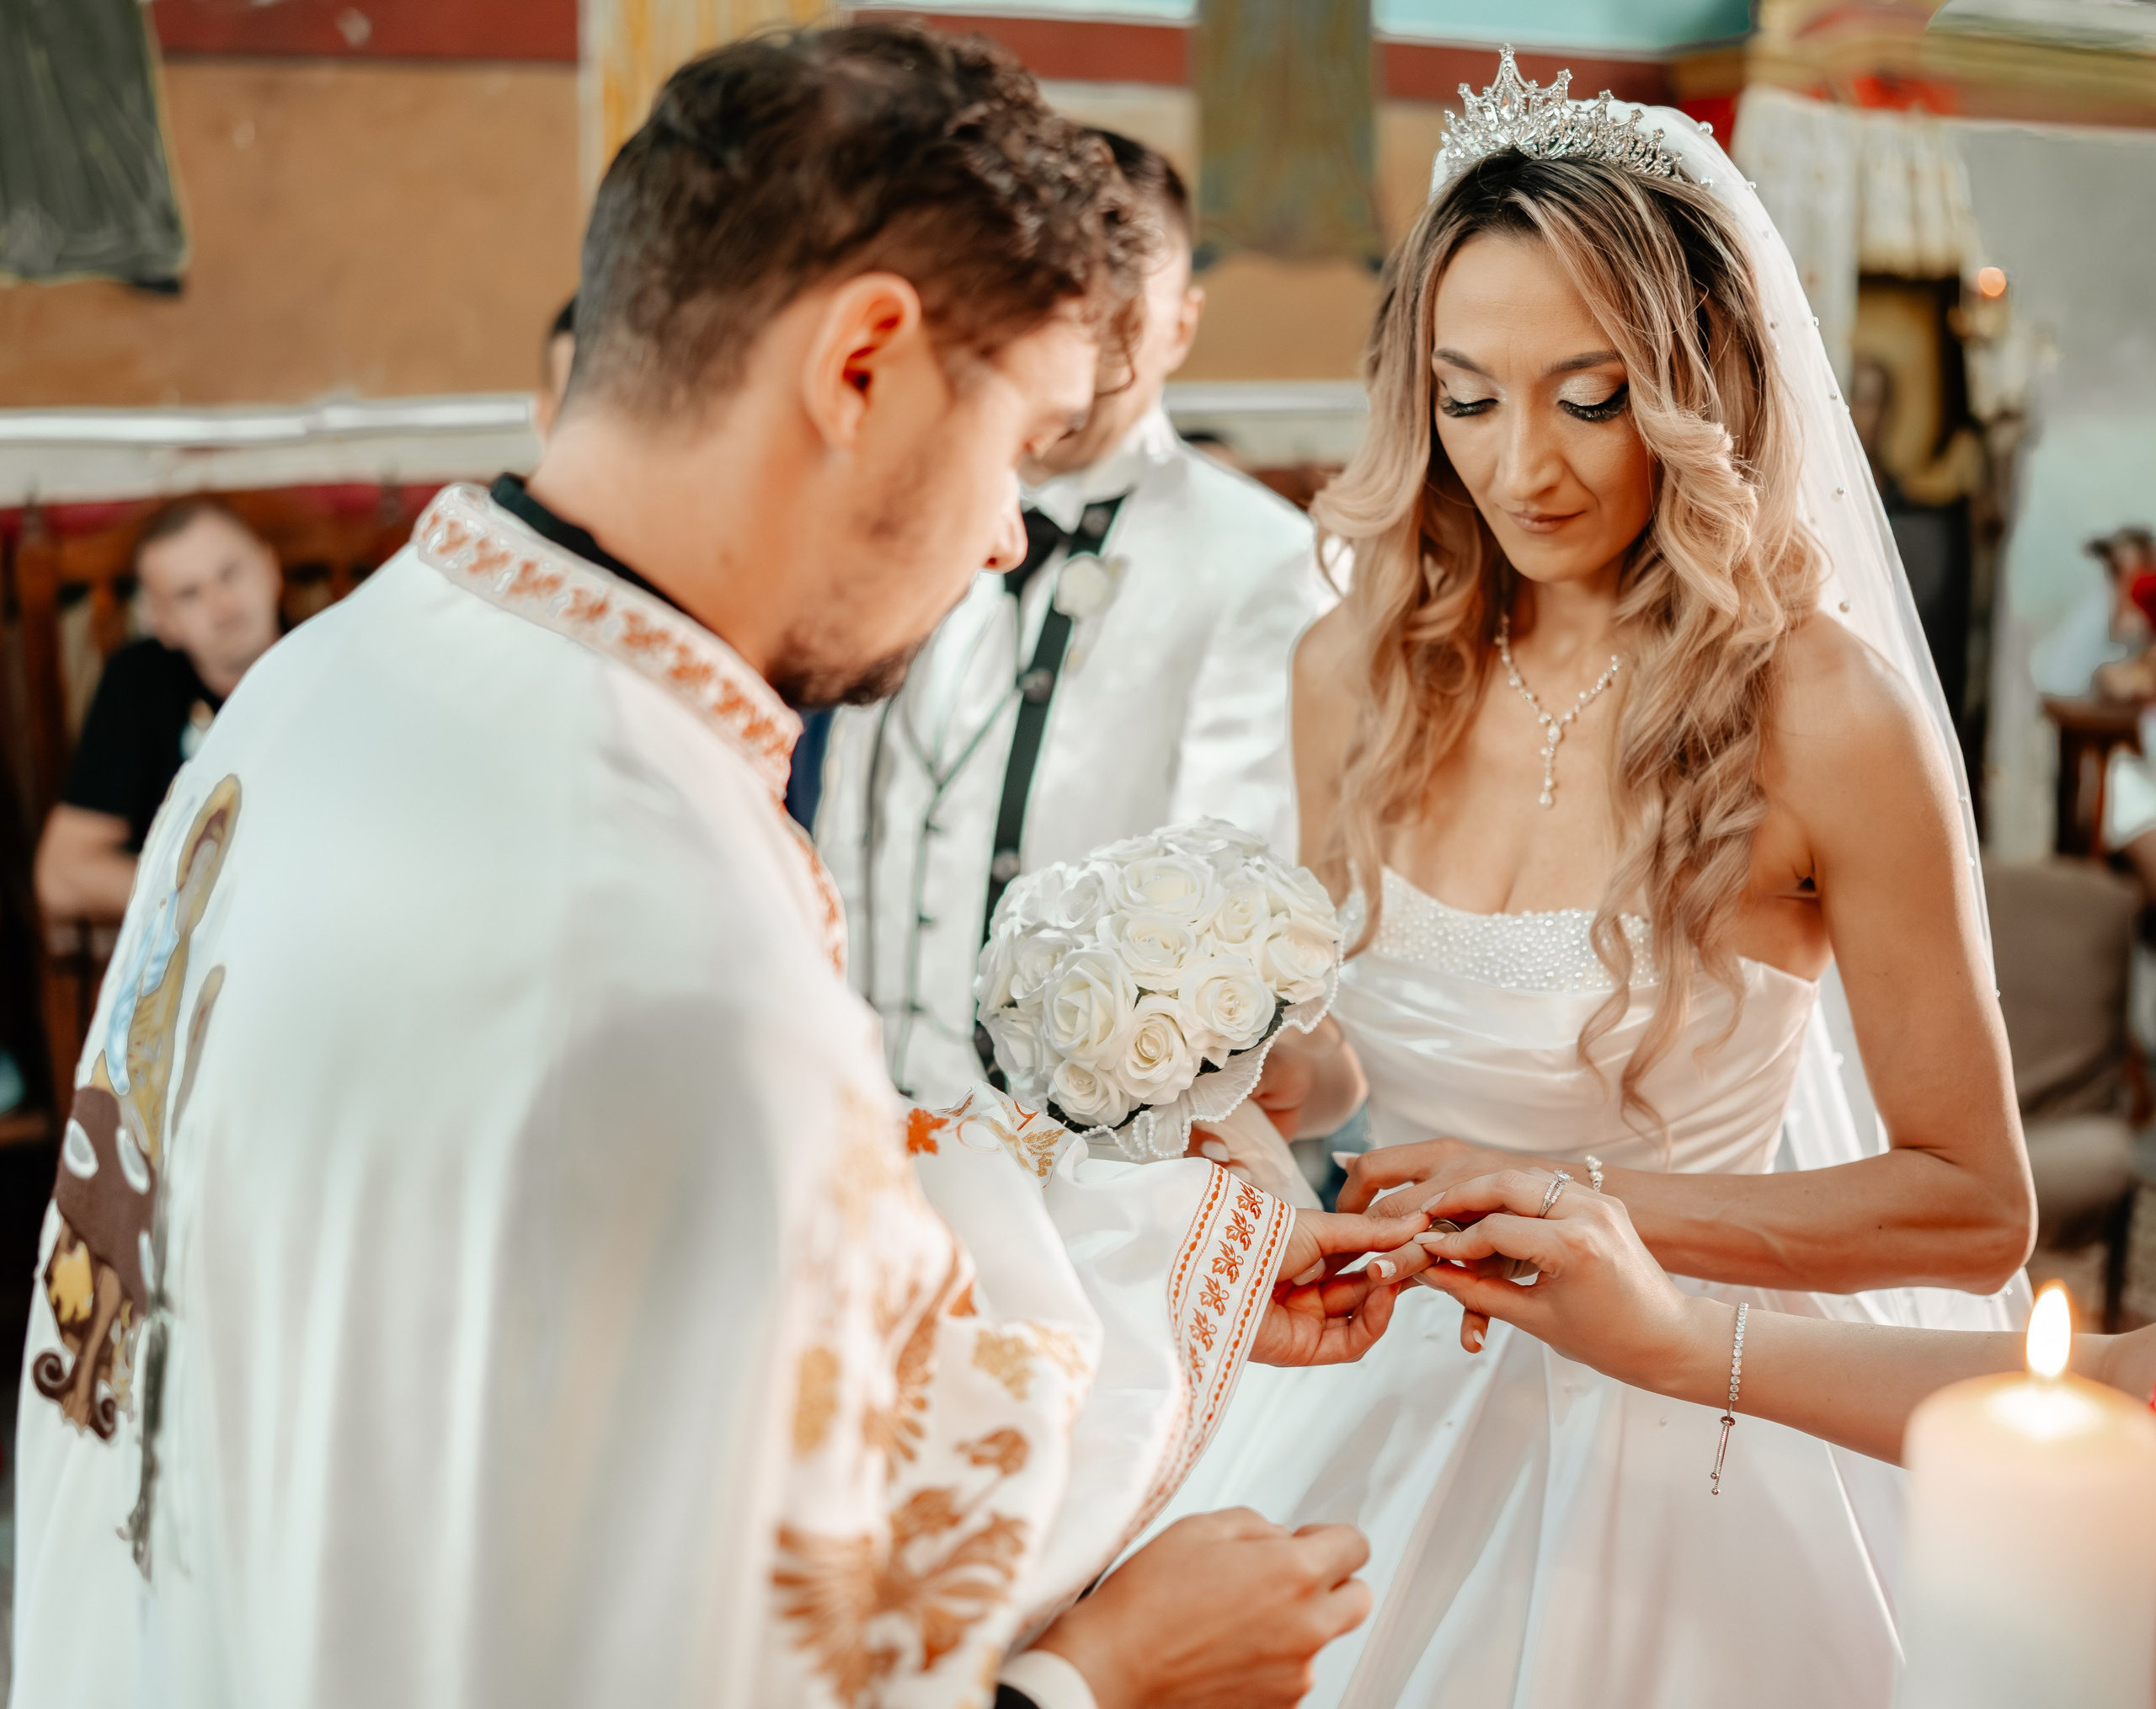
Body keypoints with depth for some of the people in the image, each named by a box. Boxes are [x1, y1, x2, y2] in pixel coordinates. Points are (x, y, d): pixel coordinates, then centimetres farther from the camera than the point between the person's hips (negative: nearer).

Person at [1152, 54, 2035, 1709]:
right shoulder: (1360, 672, -4)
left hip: (1679, 1430, -4)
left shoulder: (1826, 716, -18)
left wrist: (1581, 1203, -20)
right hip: (1395, 1400, 5)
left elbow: (1975, 1210, -12)